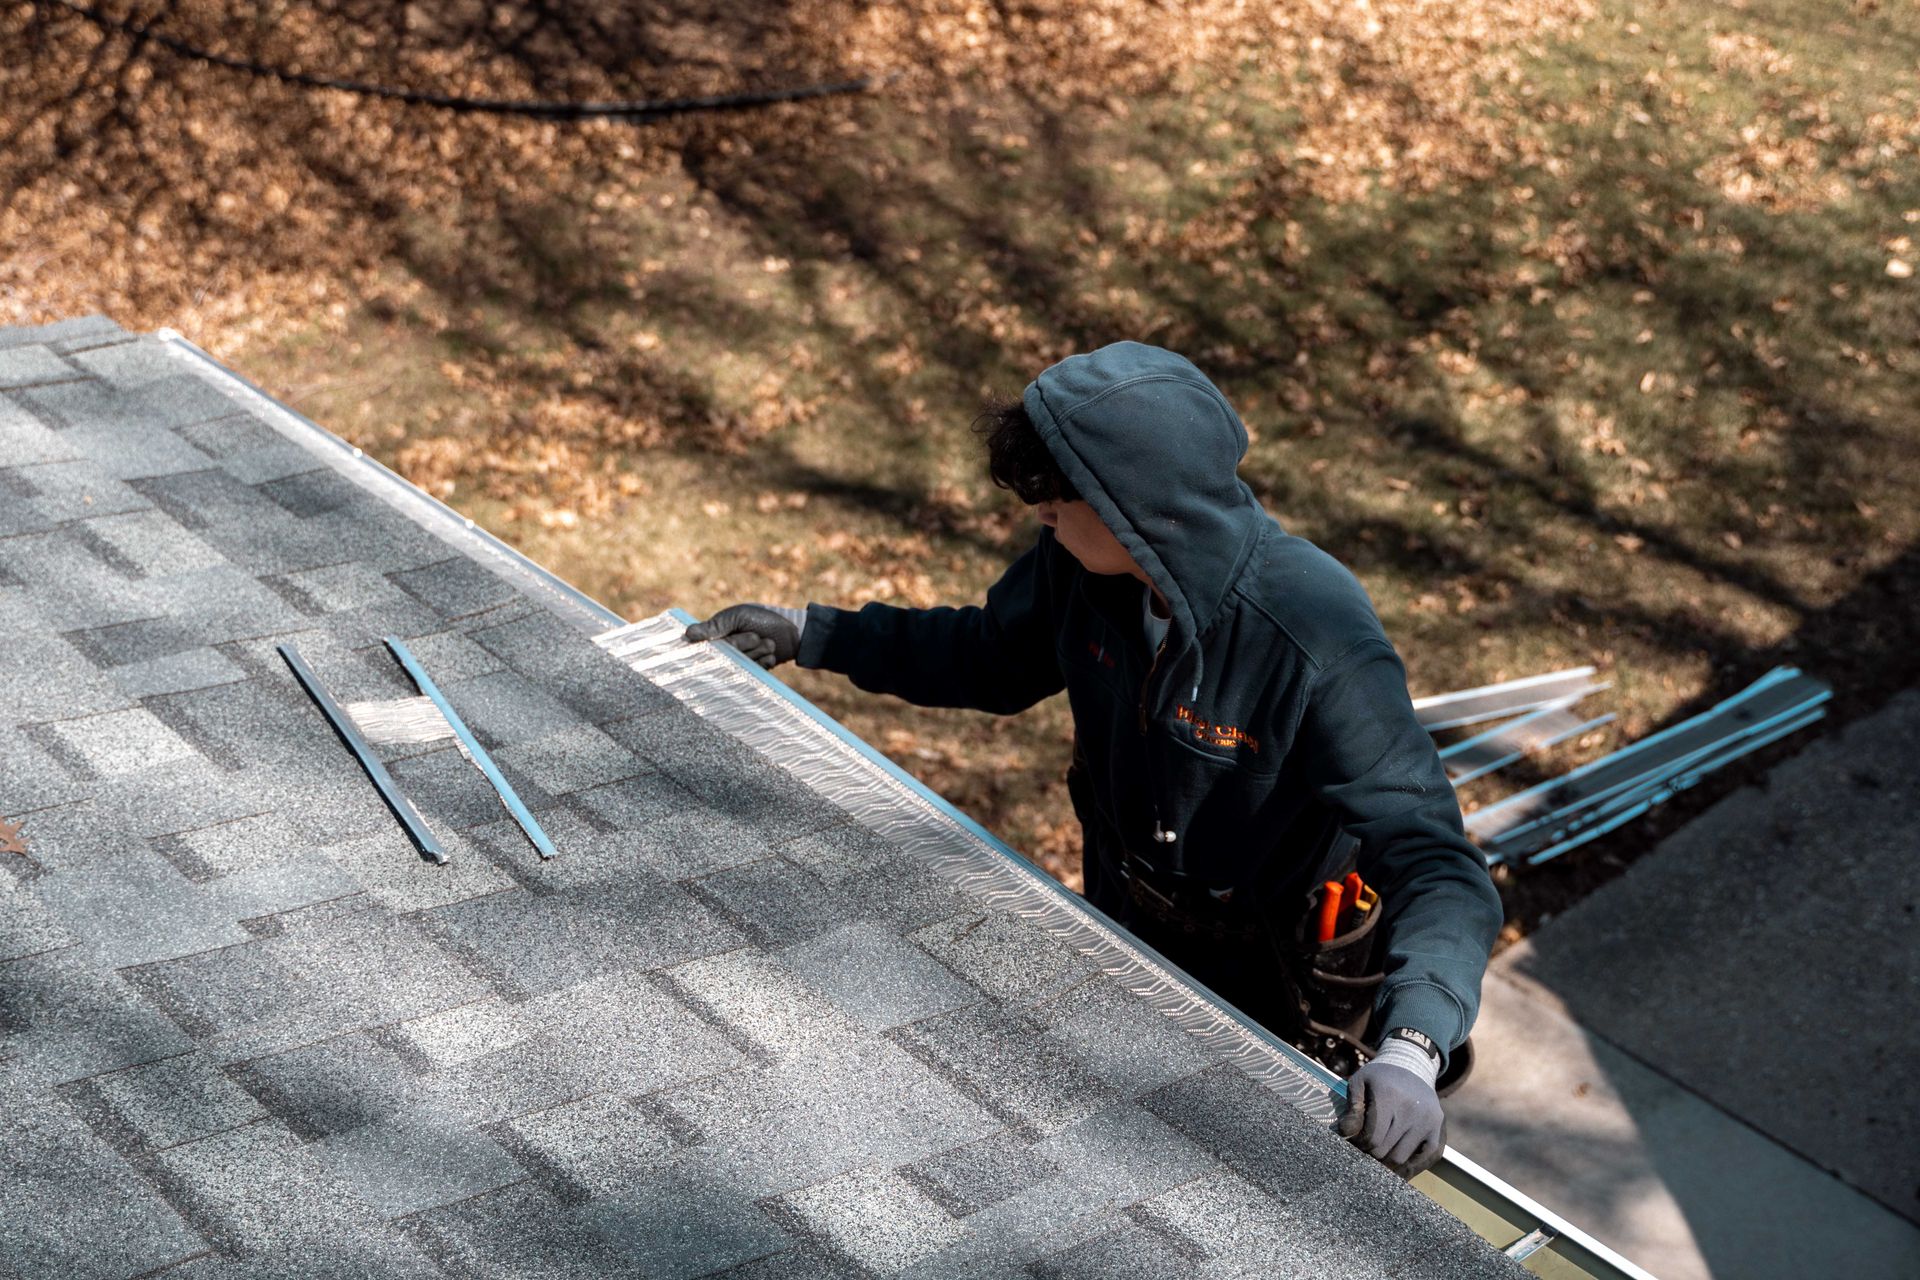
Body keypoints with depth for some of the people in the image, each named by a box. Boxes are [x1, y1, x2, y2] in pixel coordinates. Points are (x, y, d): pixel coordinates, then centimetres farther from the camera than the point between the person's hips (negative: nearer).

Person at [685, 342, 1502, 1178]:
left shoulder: (1321, 645, -37)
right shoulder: (1082, 565, -17)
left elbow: (1433, 865, -40)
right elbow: (994, 659, 6)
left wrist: (1411, 1047, -58)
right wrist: (806, 634, 1)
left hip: (1267, 992, -5)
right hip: (1120, 944, 6)